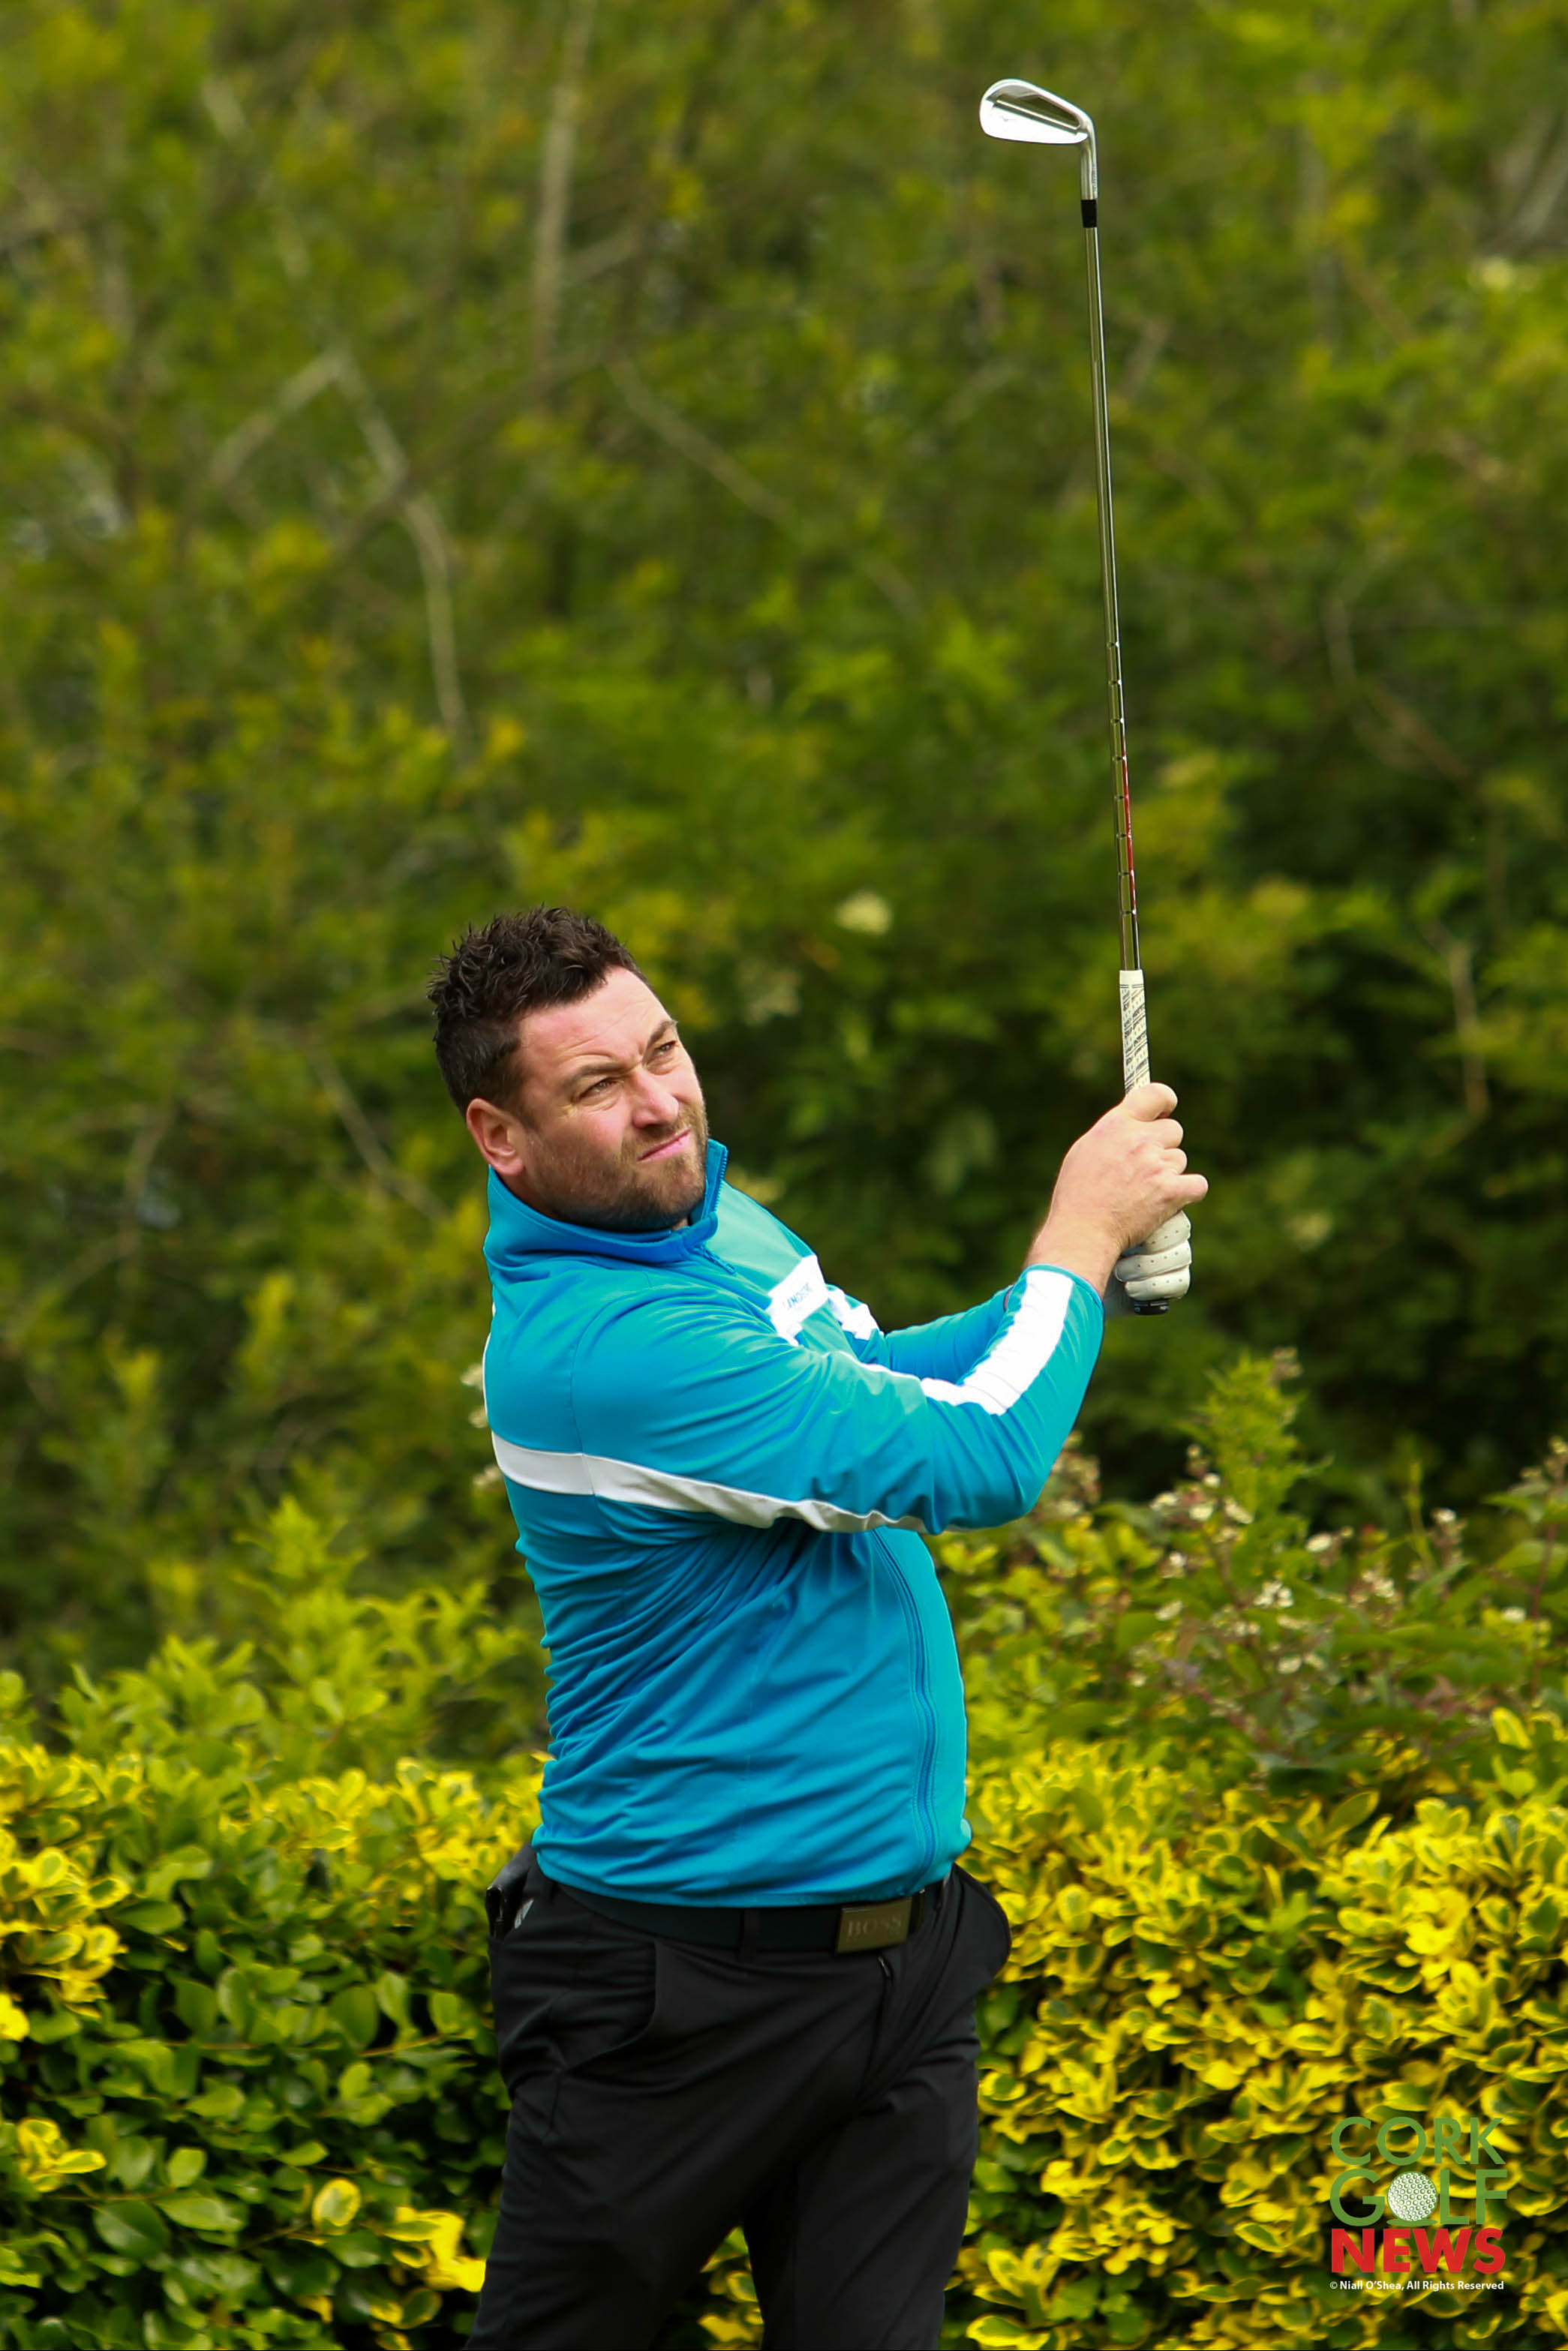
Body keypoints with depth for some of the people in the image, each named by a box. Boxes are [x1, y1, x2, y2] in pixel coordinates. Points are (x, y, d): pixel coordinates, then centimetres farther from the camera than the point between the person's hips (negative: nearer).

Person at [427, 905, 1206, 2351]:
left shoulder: (711, 1210, 5)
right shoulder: (590, 1348, -25)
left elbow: (869, 1382, 26)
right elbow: (976, 1462, -24)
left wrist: (1079, 1270, 11)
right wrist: (1080, 1239, -9)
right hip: (687, 1991, -8)